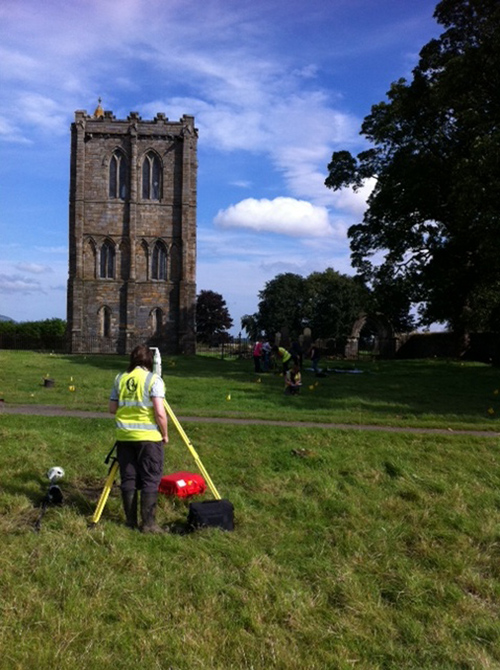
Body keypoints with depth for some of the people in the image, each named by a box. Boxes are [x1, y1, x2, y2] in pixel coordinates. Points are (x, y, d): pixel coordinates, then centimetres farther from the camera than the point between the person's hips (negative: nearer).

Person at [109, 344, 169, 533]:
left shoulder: (120, 378, 7)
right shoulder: (153, 379, -8)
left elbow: (112, 409, 10)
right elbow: (160, 413, -13)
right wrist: (165, 434, -1)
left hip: (124, 436, 5)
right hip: (148, 436, -5)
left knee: (128, 479, 11)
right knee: (150, 480, 2)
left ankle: (131, 521, 17)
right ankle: (148, 523, 1)